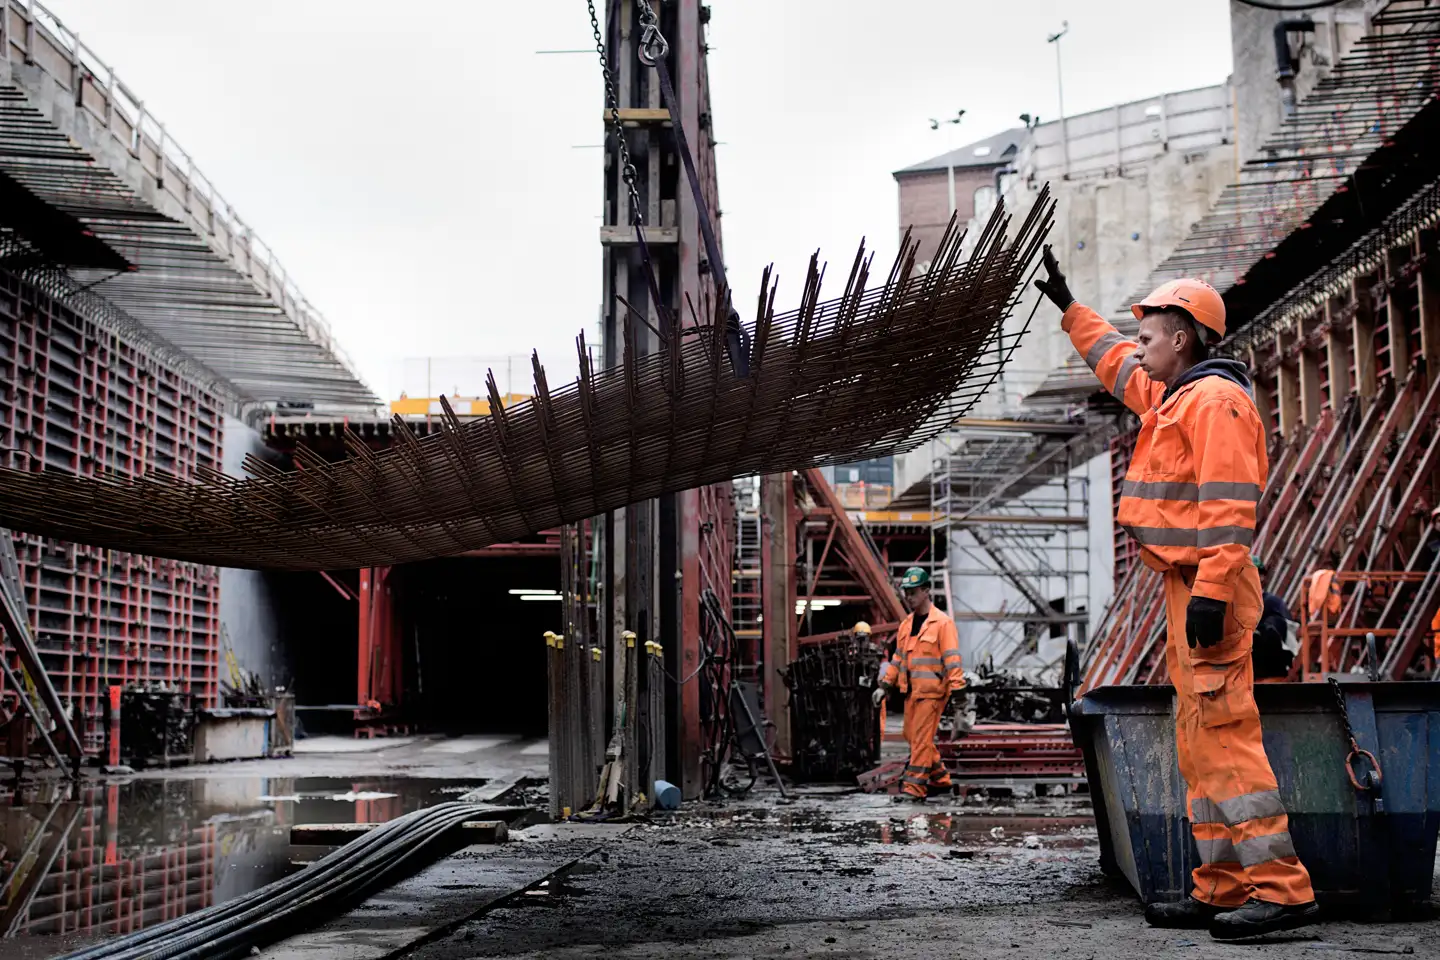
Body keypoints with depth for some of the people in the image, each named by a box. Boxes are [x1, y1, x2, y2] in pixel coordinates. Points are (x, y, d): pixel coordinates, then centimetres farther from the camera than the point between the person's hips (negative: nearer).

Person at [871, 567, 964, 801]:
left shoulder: (942, 622, -9)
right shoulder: (906, 625, 14)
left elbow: (952, 659, -14)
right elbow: (898, 658, 20)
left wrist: (956, 690, -19)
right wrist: (885, 685, 14)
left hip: (932, 690, -8)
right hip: (911, 690, 8)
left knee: (921, 737, -8)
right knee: (912, 735, 12)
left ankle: (915, 785, -3)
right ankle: (939, 777, 26)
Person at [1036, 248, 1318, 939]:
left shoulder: (1215, 398, -10)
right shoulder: (1171, 397, 21)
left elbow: (1230, 503, -20)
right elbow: (1115, 363, 41)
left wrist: (1211, 589, -26)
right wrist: (1067, 306, 45)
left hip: (1206, 590, -11)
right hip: (1186, 589, 11)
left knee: (1224, 733, -14)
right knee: (1199, 740, 10)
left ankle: (1281, 887, -15)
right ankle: (1223, 889, 13)